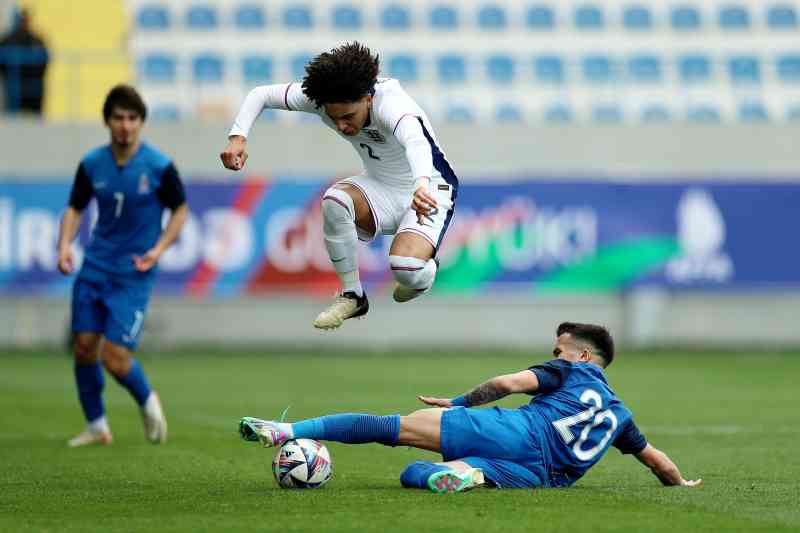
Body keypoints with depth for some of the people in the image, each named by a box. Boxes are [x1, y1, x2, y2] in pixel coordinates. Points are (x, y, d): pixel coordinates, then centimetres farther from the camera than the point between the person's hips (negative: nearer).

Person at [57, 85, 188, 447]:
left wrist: (159, 249, -12)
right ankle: (97, 426, 18)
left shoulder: (159, 166, -10)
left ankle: (147, 402, 20)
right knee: (84, 345, 0)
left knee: (115, 357, -11)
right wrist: (64, 245, -8)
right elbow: (75, 208, 10)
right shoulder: (92, 164, -1)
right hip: (95, 267, 4)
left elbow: (180, 210, 2)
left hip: (133, 273, -4)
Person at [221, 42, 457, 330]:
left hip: (431, 192, -5)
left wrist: (421, 185, -78)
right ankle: (352, 296, -9)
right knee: (334, 200, -30)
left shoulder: (391, 104, -35)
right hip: (379, 186, 5)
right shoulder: (325, 98, -17)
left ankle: (426, 271, 10)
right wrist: (237, 137, -24)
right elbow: (260, 95, -5)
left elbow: (416, 142, -57)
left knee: (406, 270, -32)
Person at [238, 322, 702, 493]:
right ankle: (468, 476, -35)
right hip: (541, 475, 4)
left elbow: (511, 383, 3)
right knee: (413, 474, 2)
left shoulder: (571, 372, 18)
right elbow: (659, 461, 39)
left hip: (521, 430, -4)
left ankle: (288, 430, -14)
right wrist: (680, 483, 60)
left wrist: (459, 403, 16)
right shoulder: (619, 414, 31)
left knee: (397, 427, -4)